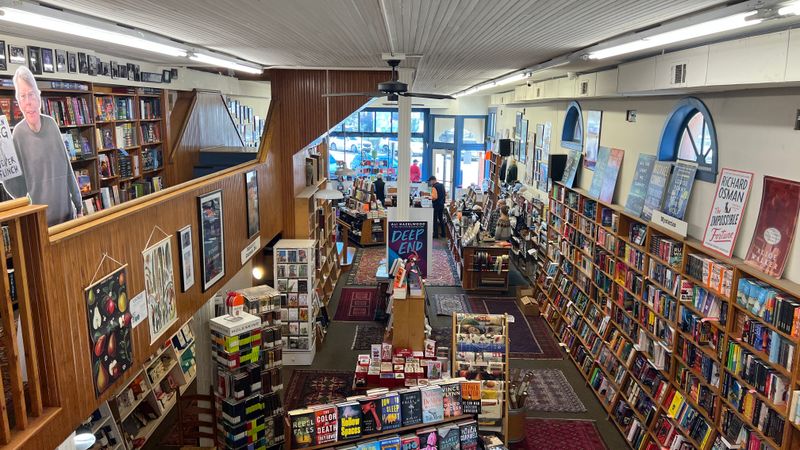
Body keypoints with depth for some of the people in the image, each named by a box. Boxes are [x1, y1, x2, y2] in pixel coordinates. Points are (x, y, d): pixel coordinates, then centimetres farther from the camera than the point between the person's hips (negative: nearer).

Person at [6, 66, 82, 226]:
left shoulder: (51, 124, -1)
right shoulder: (18, 134, -10)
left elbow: (67, 167, 7)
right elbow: (20, 189, -5)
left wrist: (78, 204, 9)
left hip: (66, 212, 3)